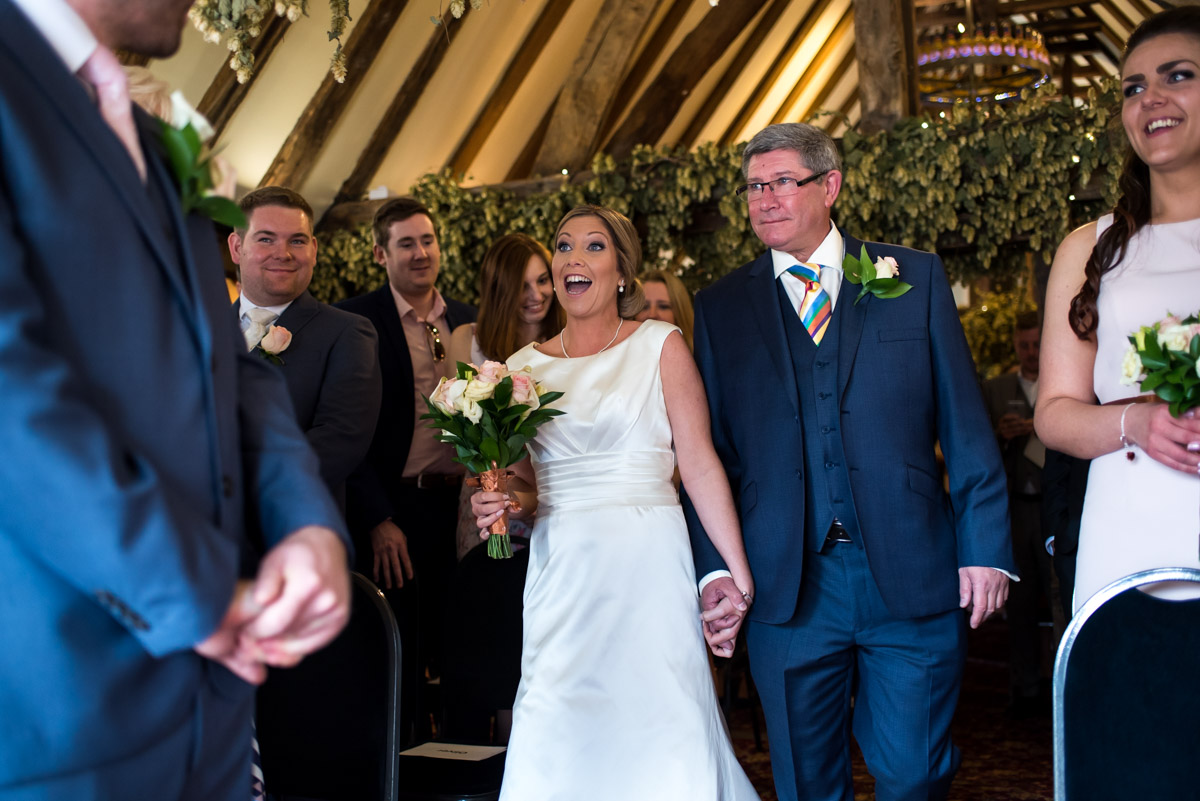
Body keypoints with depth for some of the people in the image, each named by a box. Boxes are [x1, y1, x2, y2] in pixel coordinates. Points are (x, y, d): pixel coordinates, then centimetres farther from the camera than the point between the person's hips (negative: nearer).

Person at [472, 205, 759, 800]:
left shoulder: (659, 346, 2)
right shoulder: (524, 367, 11)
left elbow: (700, 465, -4)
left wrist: (738, 575, -9)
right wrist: (497, 504, -4)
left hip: (648, 566, -3)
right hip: (561, 572, 3)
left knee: (657, 727, -3)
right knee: (556, 742, -1)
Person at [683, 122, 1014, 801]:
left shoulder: (916, 276, 7)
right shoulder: (721, 307, 8)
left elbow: (965, 424, 3)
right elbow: (711, 450, 6)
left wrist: (986, 546, -3)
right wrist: (715, 566, -6)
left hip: (914, 580, -1)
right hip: (788, 587, 1)